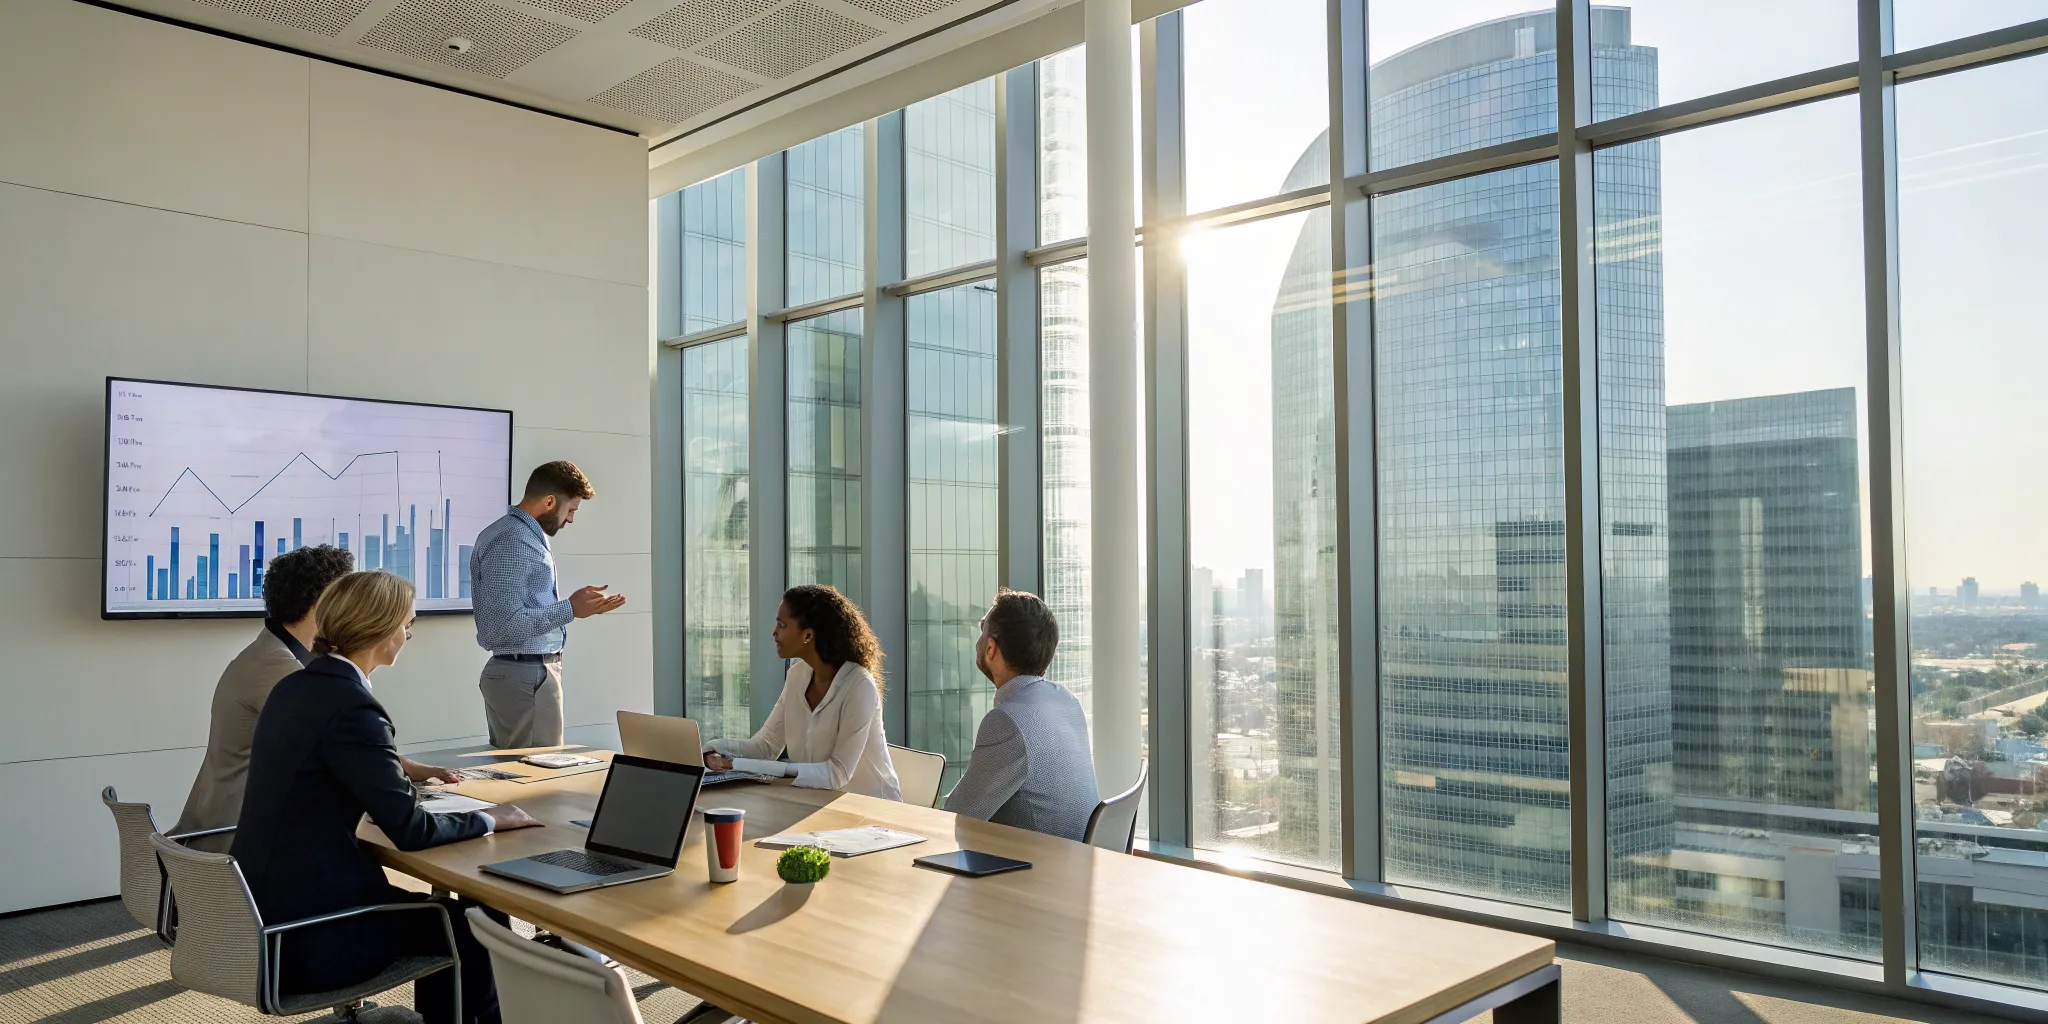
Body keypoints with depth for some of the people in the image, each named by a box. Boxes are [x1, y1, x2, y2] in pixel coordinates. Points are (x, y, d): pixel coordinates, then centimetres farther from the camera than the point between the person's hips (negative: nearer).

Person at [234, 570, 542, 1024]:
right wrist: (489, 819, -4)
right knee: (470, 924, 10)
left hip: (273, 909, 9)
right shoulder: (351, 705, -22)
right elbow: (410, 830, -18)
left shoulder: (294, 687, 5)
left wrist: (403, 773, 23)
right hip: (307, 937, -8)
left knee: (441, 913, 21)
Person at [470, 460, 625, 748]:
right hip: (526, 676, -11)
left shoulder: (528, 535, 14)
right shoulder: (512, 542, -18)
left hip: (534, 669, 11)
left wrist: (581, 606, 12)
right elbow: (503, 624, -25)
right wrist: (569, 610, -20)